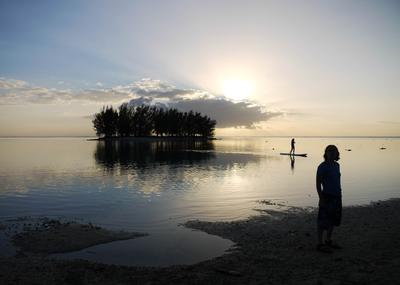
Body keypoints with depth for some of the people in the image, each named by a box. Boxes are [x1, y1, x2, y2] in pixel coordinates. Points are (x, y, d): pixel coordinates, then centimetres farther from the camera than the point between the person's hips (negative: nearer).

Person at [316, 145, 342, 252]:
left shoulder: (336, 165, 9)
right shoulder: (322, 167, -14)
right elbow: (318, 183, -14)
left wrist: (339, 196, 16)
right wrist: (321, 199, -18)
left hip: (337, 197, 8)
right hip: (327, 197, -8)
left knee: (333, 220, 16)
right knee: (323, 222, -1)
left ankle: (328, 241, 30)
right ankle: (320, 244, 8)